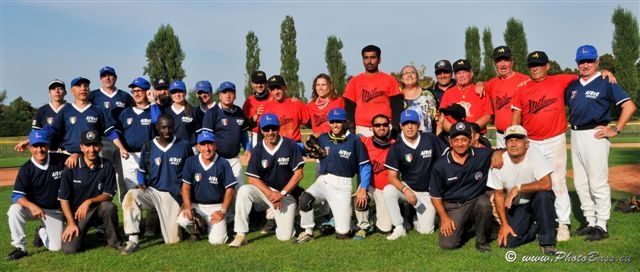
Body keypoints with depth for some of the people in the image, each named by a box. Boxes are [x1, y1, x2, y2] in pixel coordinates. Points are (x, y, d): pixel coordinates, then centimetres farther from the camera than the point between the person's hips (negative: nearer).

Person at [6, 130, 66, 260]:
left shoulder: (61, 160, -13)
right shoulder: (26, 169, -15)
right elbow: (17, 195, -19)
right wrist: (32, 206, -39)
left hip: (55, 211, 1)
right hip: (33, 208, 0)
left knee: (56, 247, -7)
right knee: (14, 209, -33)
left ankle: (42, 232, 28)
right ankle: (20, 247, -16)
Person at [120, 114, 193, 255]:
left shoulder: (184, 146, -2)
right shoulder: (148, 147, 2)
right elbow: (142, 170, 13)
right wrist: (141, 184, -6)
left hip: (174, 195, -1)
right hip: (152, 192, 1)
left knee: (173, 240, -4)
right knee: (131, 195, -33)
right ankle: (133, 241, -29)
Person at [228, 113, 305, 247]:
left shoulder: (290, 145, -9)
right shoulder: (258, 150, -4)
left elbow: (299, 174, -10)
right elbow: (252, 178, -7)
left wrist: (282, 193, -17)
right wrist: (270, 194, -20)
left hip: (286, 194, -1)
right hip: (264, 190, 2)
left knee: (285, 236, -12)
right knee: (244, 190, -31)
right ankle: (241, 235, -23)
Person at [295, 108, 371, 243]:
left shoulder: (354, 141, -5)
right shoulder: (323, 139, 6)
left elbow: (365, 166, -1)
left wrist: (363, 189, -8)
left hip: (343, 185, -3)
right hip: (323, 181, 3)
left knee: (342, 233, -7)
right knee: (305, 198, -30)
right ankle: (307, 232, -8)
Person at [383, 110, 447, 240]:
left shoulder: (430, 138, -9)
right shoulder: (396, 147, -10)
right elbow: (392, 177, -12)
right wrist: (405, 190, -30)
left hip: (427, 192, 0)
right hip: (407, 187, 0)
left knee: (425, 230, -9)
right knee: (388, 191, -31)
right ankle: (399, 228, -16)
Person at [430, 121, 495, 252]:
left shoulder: (482, 155, -6)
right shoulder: (440, 165, -6)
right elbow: (435, 195, 2)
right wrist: (444, 218, -7)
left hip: (476, 200, 0)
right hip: (452, 206, 0)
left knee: (483, 203, -36)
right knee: (447, 244, -17)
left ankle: (482, 240, -8)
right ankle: (465, 225, 18)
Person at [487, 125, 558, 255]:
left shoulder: (534, 154, -21)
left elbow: (547, 184, -33)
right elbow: (499, 195, -5)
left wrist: (518, 188, -31)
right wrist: (504, 224, -8)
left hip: (536, 201, -2)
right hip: (516, 206, 2)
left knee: (543, 195, -36)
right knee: (507, 241, -14)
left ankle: (547, 242, -16)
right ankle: (535, 228, 18)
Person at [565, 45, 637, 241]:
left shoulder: (605, 83, -5)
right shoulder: (572, 86, 13)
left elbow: (629, 106, -10)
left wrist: (616, 130, -13)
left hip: (595, 135, -7)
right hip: (575, 136, 7)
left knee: (598, 183, -4)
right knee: (580, 183, 12)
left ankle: (602, 226, 5)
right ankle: (590, 222, 23)